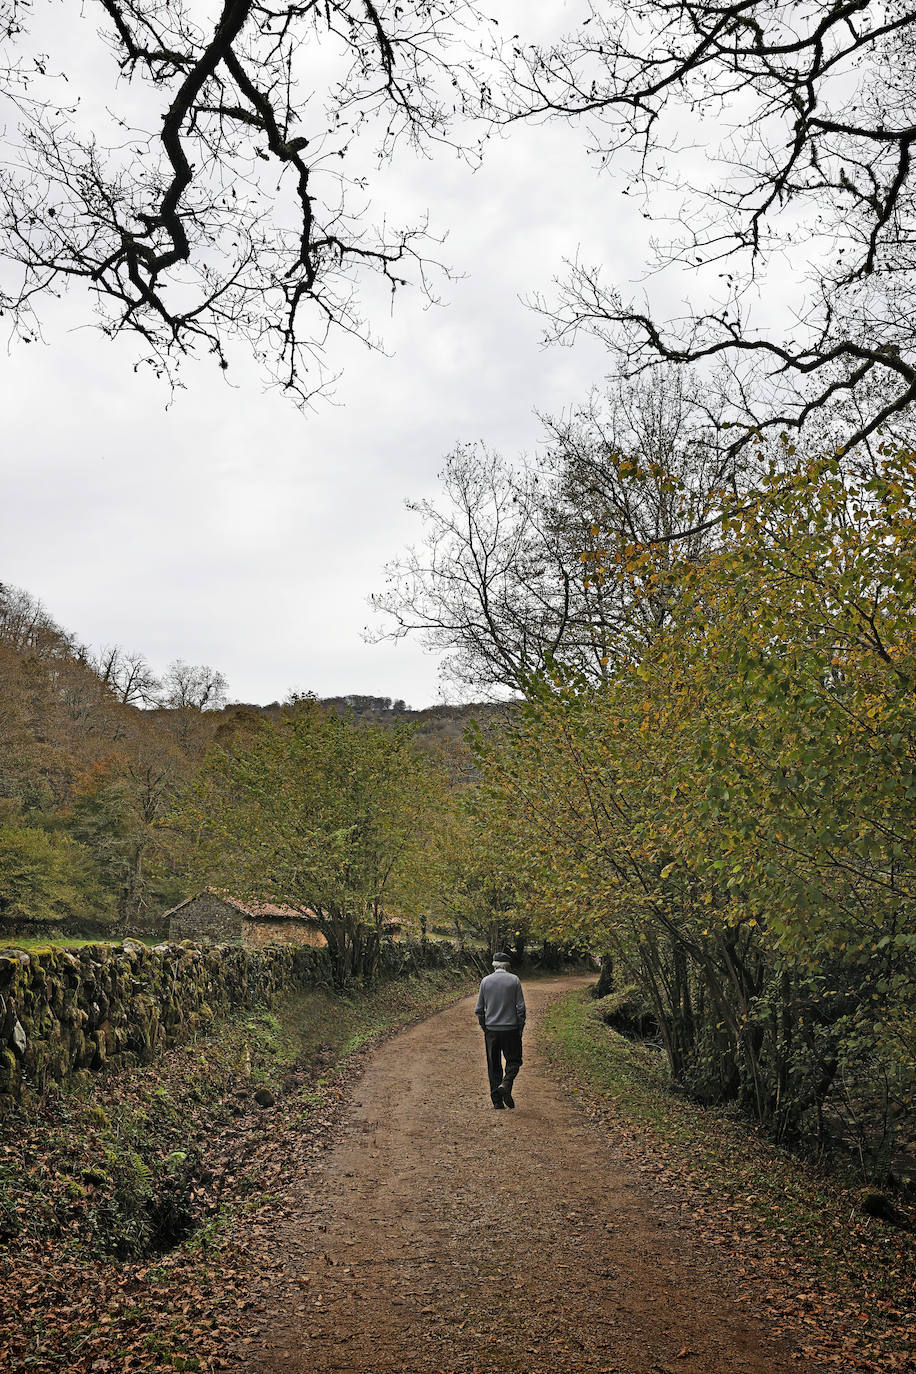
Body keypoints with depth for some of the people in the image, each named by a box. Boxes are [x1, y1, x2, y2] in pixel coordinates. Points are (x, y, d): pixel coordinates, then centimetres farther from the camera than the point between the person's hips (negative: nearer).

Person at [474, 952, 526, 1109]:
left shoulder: (485, 981, 1)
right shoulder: (514, 980, -4)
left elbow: (479, 1009, 3)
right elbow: (521, 1007, -5)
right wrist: (520, 1028, 5)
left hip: (491, 1030, 2)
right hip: (511, 1029, -2)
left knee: (494, 1065, 9)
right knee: (513, 1061, 11)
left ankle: (497, 1102, 8)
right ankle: (505, 1084, -16)